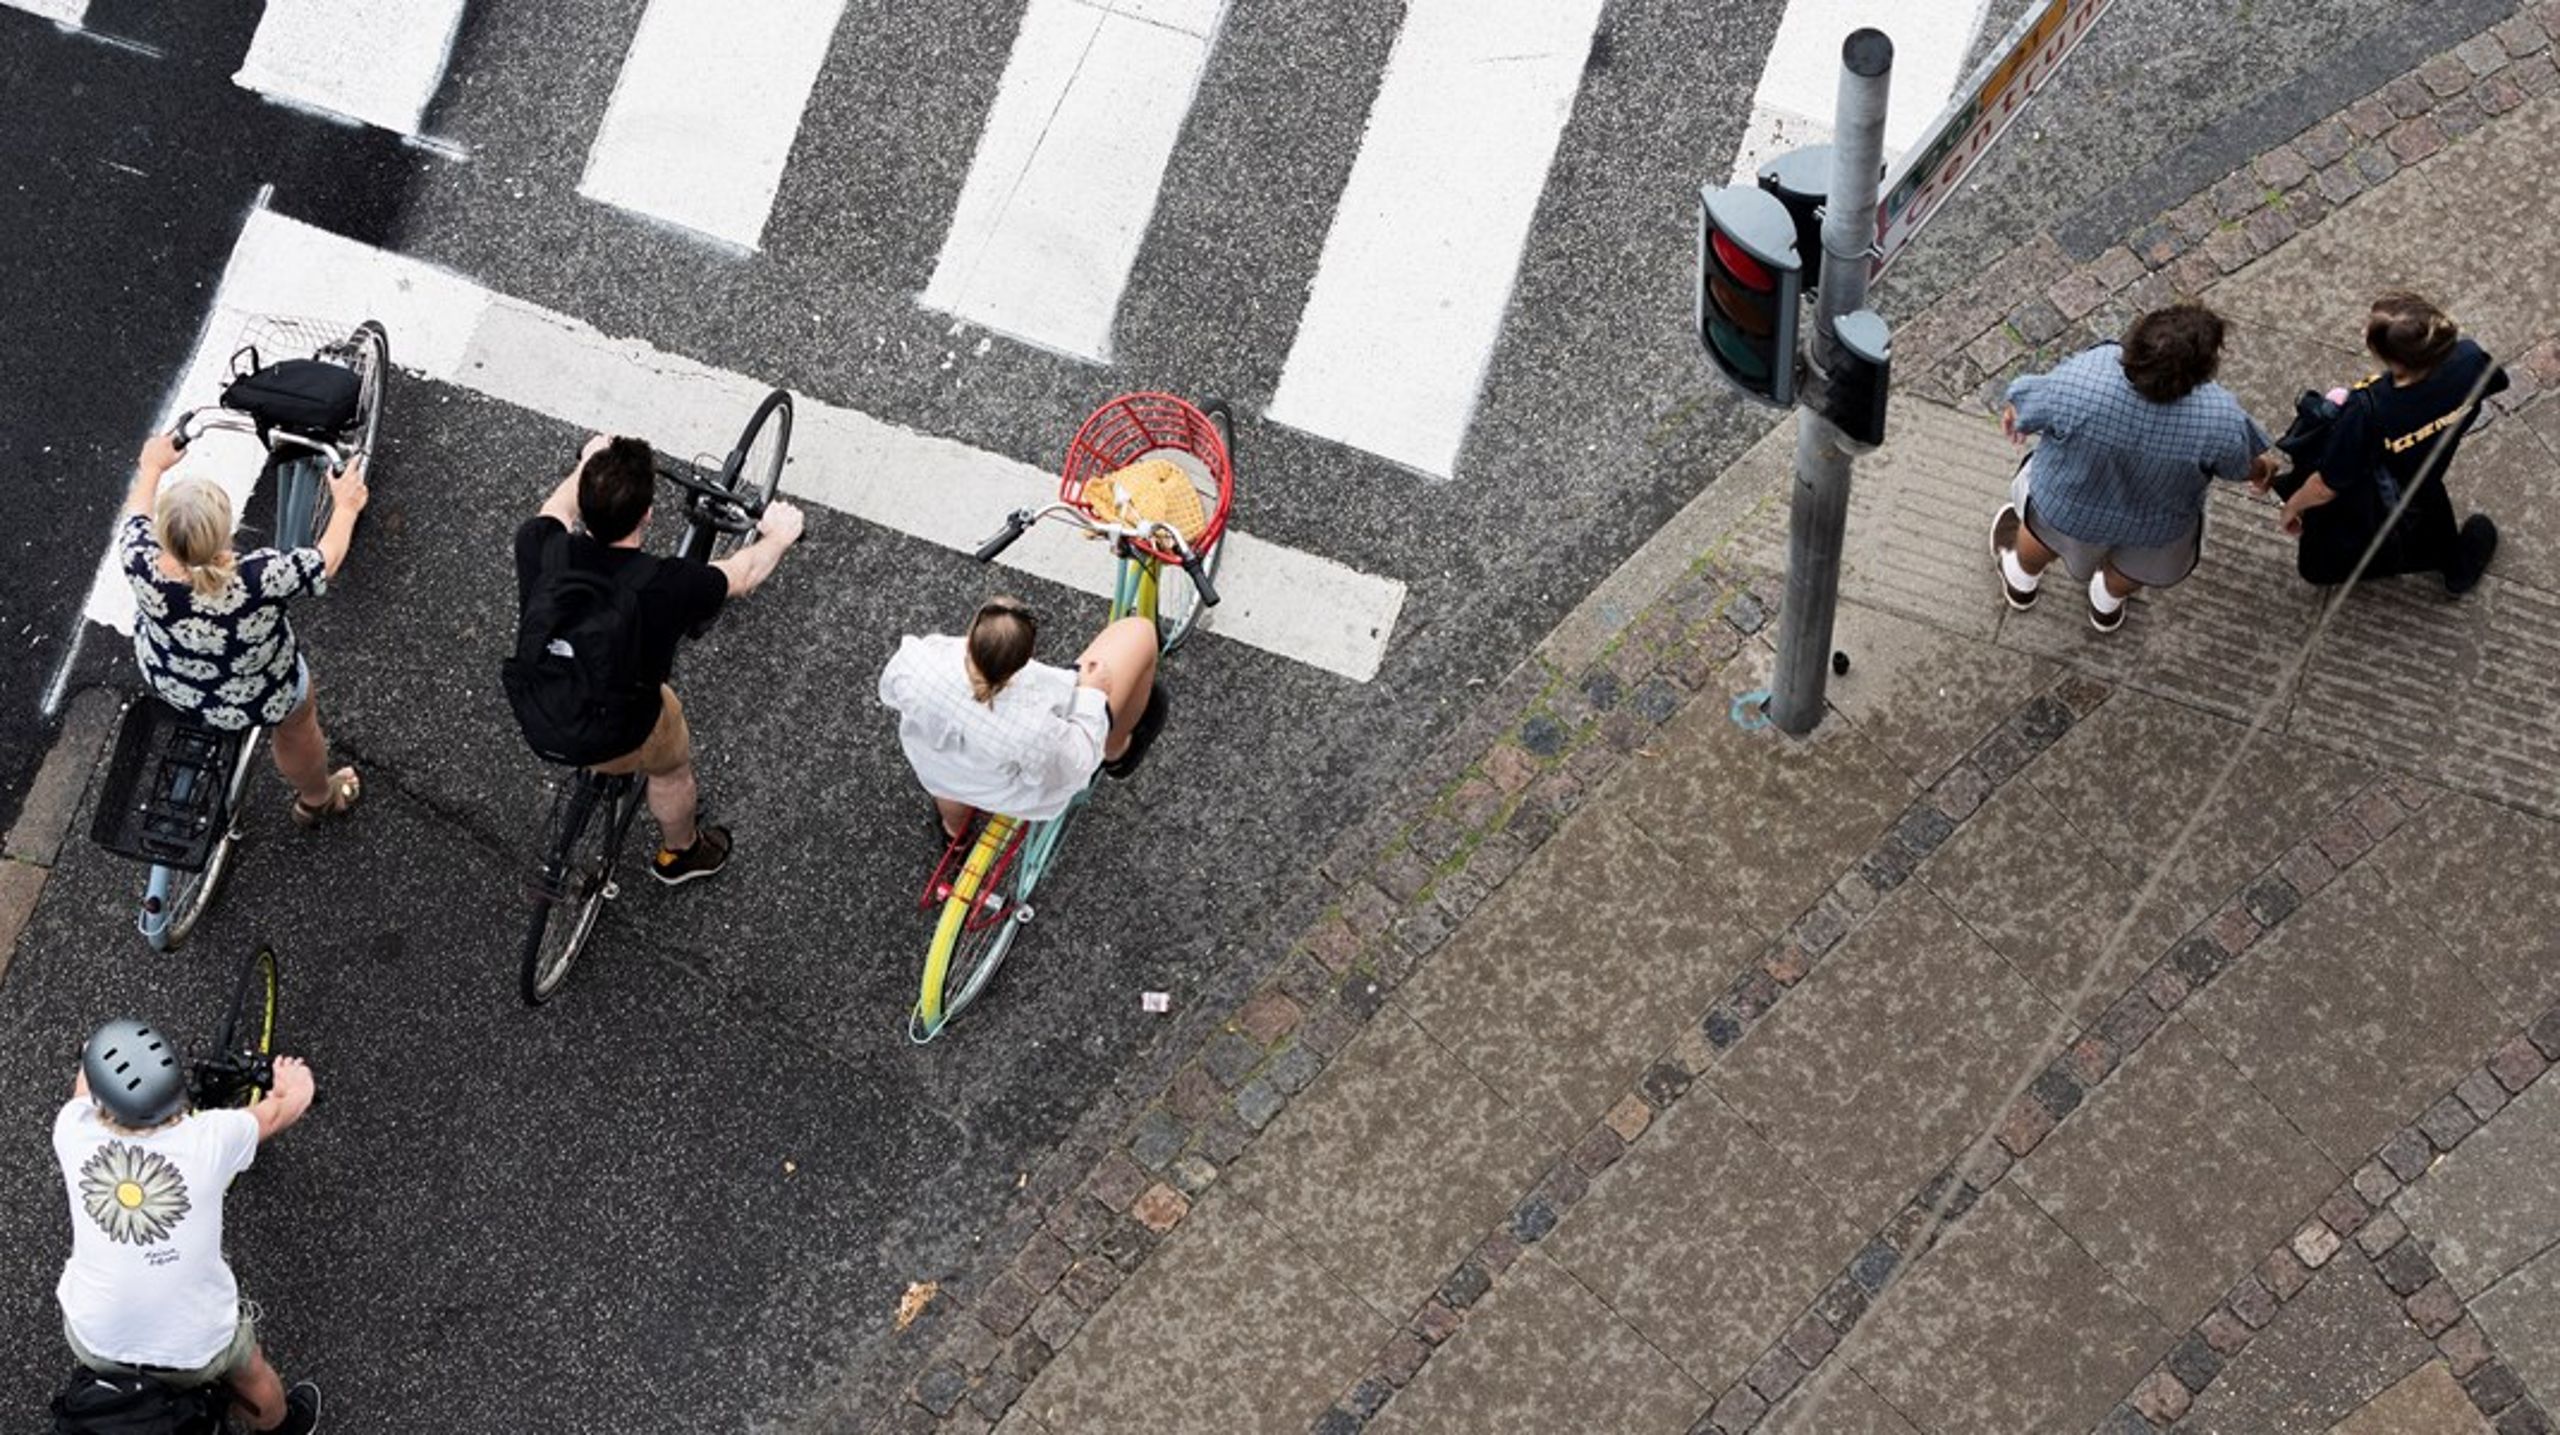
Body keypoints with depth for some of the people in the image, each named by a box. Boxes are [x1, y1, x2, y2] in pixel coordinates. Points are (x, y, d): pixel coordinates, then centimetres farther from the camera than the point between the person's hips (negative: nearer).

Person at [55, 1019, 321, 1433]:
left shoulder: (74, 1130, -19)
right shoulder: (212, 1138, -25)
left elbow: (84, 1082, 7)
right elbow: (286, 1105, -3)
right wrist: (293, 1083, 20)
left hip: (93, 1345, 2)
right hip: (194, 1353, -2)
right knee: (247, 1370, 31)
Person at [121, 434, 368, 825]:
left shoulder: (142, 564, -34)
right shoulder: (260, 579, -43)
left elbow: (135, 518, -10)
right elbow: (326, 561, -24)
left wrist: (152, 466, 9)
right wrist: (346, 508, -6)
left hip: (165, 682, 3)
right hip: (254, 702, -3)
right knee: (298, 722, 30)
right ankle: (318, 800, 57)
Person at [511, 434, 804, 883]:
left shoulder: (539, 547, -26)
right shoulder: (668, 586, -34)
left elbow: (557, 509, 2)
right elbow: (742, 574, -11)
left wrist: (588, 463, 21)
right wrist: (777, 536, 11)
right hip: (620, 741, -4)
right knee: (673, 765, 29)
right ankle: (680, 853, 56)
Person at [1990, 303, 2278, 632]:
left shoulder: (2079, 382, -39)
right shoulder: (2220, 420, -35)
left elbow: (2025, 410, -19)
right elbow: (2240, 467, -14)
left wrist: (2015, 413, 6)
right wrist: (2262, 466, 11)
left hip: (2070, 508, 0)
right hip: (2158, 528, 0)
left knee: (2049, 530, 35)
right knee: (2141, 561, 36)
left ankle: (2022, 580, 63)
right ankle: (2108, 602, 64)